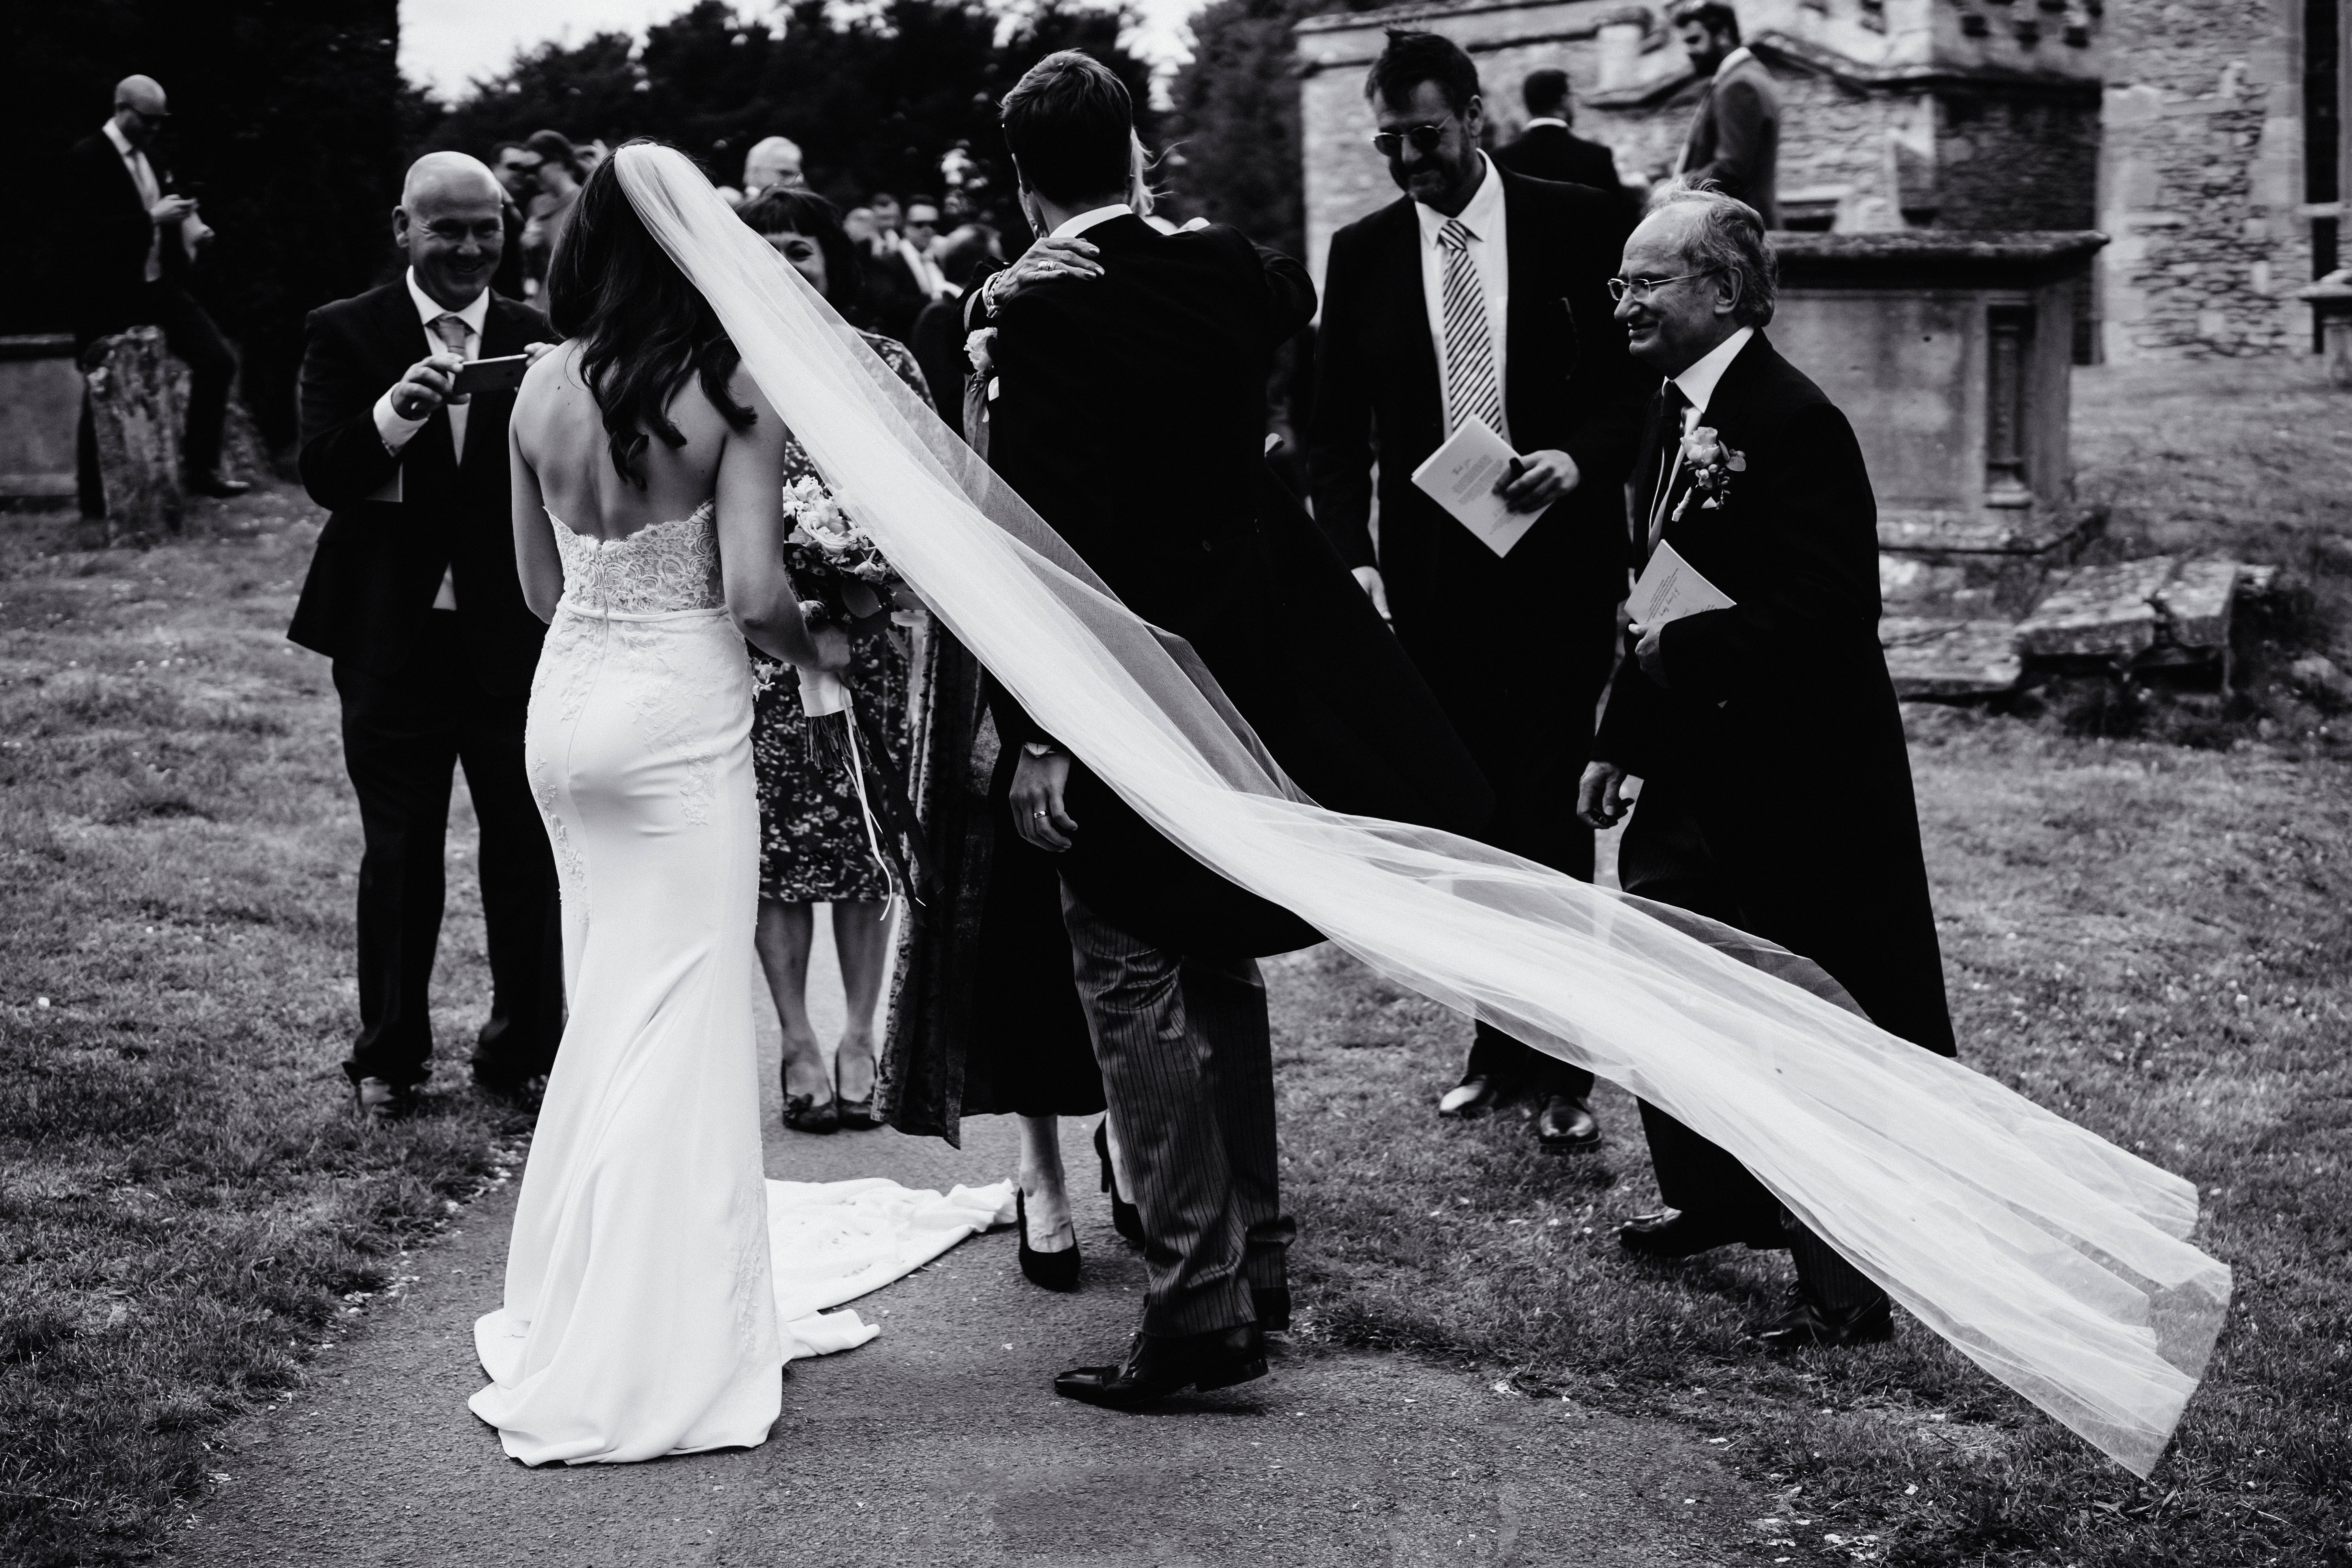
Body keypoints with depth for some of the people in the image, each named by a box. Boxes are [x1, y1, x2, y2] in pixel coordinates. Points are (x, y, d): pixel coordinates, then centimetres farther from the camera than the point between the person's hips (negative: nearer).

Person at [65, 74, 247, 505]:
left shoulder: (150, 156, 12)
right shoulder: (87, 159, -12)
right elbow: (84, 229, -21)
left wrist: (188, 227, 1)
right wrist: (152, 218, -23)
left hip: (160, 286, 7)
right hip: (110, 297, -7)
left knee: (218, 360, -3)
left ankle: (201, 468, 7)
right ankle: (95, 497, 15)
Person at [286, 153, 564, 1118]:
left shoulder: (537, 342, 3)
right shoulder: (346, 334, 0)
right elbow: (323, 474, -11)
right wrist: (396, 411, -29)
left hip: (515, 638, 1)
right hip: (392, 640, -1)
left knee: (527, 851, 5)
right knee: (399, 855, 9)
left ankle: (525, 1049, 19)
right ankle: (389, 1058, 22)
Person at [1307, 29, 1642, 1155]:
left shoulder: (1578, 228, 0)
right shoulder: (1363, 253, 6)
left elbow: (1640, 385, 1)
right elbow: (1335, 431, 6)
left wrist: (1578, 461, -18)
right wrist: (1353, 557, -7)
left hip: (1556, 570, -2)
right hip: (1427, 583, 2)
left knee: (1552, 819, -2)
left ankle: (1563, 1067, 6)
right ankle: (1503, 1042, 20)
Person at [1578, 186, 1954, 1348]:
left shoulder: (1793, 425, -19)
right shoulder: (1675, 412, 10)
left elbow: (1822, 616, -26)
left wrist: (1678, 653, -19)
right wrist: (1620, 738, 15)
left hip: (1794, 784, -9)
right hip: (1697, 772, 9)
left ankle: (1848, 1285, 11)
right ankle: (1718, 1201, 36)